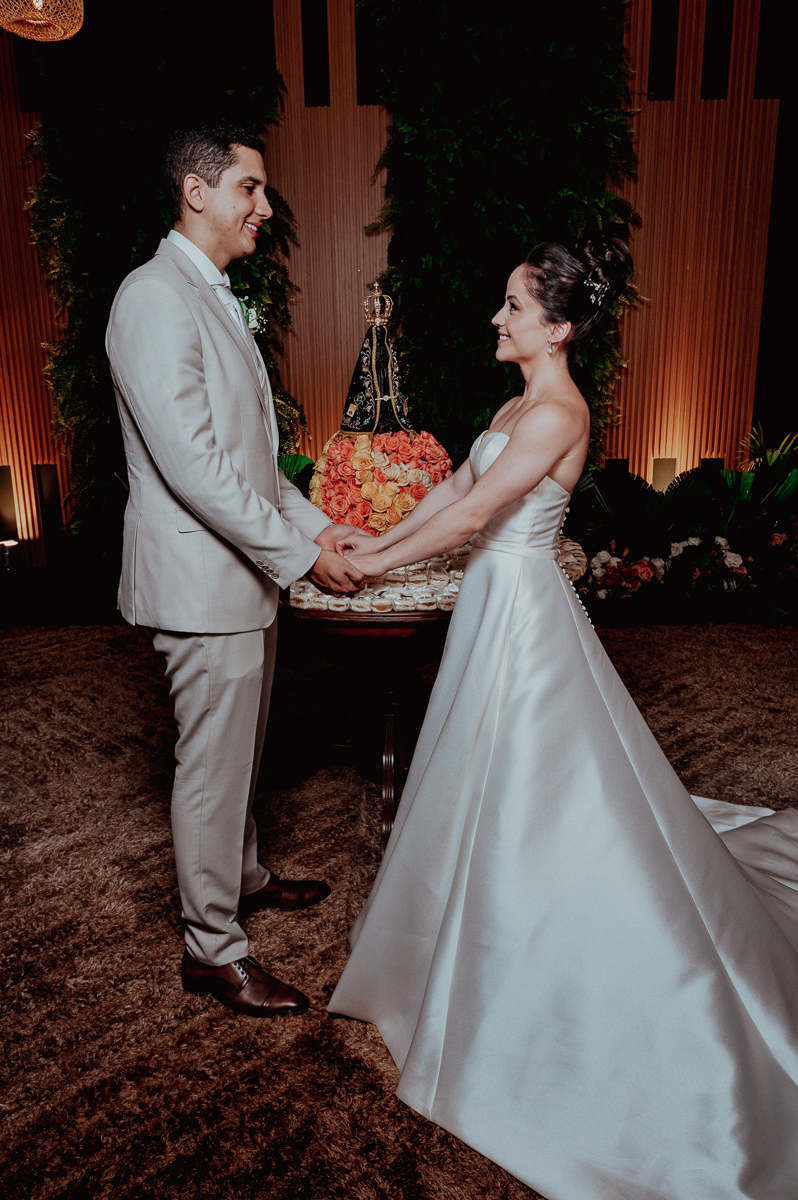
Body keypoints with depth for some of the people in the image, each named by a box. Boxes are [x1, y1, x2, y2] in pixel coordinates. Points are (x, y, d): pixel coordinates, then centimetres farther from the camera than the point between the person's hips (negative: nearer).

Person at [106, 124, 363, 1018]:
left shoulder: (212, 297, 16)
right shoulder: (156, 298, -16)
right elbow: (191, 462, -24)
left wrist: (313, 523, 9)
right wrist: (299, 553, -19)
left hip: (244, 568, 10)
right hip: (202, 580, -10)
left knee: (239, 748, 22)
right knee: (212, 763, 3)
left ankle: (242, 877, 43)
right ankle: (212, 948, 22)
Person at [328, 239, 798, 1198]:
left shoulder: (556, 412, -19)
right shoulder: (522, 403, 10)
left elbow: (470, 517, -22)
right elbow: (458, 486, 15)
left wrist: (374, 566, -13)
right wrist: (378, 539, 13)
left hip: (522, 607, -9)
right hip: (497, 600, 9)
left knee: (530, 790, 3)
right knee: (499, 781, 21)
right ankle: (505, 930, 43)